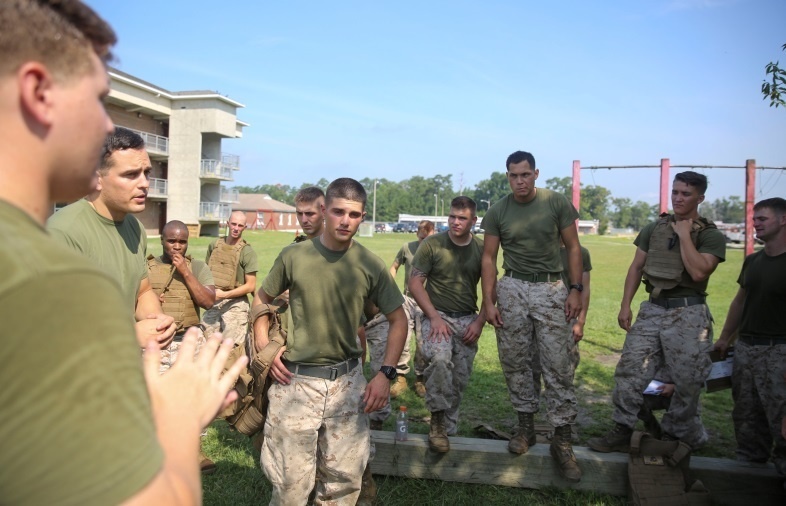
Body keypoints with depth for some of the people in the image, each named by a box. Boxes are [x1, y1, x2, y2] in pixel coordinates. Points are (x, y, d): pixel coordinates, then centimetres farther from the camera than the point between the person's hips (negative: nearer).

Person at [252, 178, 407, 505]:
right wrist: (264, 348, -3)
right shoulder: (294, 256, -5)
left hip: (347, 382, 1)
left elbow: (398, 319, 5)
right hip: (295, 380, -1)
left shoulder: (370, 265, -4)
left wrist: (386, 373, -4)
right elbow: (262, 300, 11)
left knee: (345, 479, 12)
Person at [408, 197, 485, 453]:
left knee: (460, 379, 3)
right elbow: (415, 283, -6)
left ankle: (447, 428, 20)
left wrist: (479, 322, -1)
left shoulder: (482, 248, 4)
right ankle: (437, 420, -14)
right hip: (437, 316, -3)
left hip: (467, 320, 3)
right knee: (439, 359, -29)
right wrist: (434, 317, -13)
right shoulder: (432, 244, -5)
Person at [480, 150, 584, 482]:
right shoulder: (497, 212, 2)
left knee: (558, 365, -4)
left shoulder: (556, 203, -2)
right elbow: (489, 258, 4)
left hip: (551, 288, -2)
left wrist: (576, 289, -6)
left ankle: (562, 439, 5)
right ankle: (526, 424, 23)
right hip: (512, 288, 2)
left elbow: (573, 247, 3)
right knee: (515, 361, 7)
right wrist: (488, 301, -3)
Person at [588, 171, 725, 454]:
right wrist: (625, 305, 4)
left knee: (687, 383, 5)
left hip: (688, 314, -3)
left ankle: (677, 436, 25)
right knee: (630, 372, 0)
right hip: (652, 309, 4)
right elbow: (636, 268, 11)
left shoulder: (711, 236, -1)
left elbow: (698, 272, -17)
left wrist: (684, 235, -12)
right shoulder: (654, 228, 11)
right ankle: (622, 433, 10)